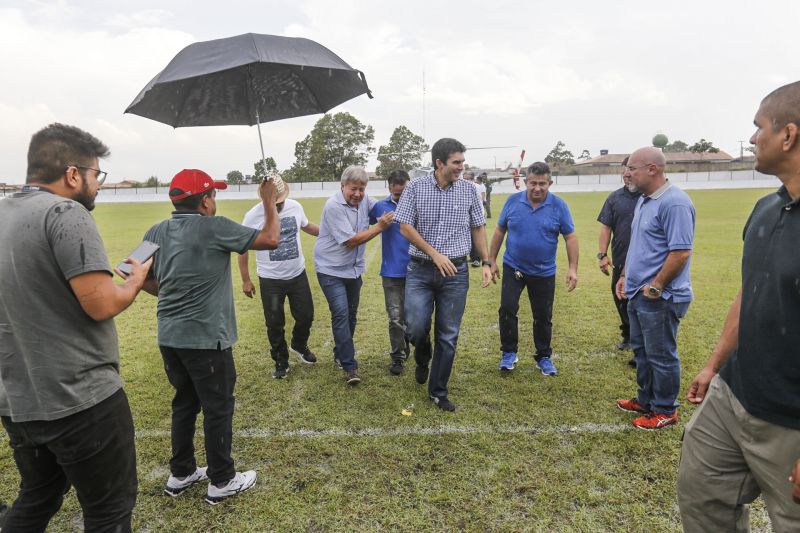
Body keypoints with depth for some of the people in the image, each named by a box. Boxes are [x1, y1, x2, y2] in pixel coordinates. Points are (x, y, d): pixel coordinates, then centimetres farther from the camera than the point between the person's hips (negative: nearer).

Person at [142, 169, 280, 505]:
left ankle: (181, 474, 35)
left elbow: (145, 282, 11)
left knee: (185, 403, 21)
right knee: (218, 409, 7)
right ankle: (222, 482, 21)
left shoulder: (155, 233, 5)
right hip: (206, 338, -7)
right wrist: (269, 202, 1)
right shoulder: (214, 227, -15)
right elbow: (270, 240, -11)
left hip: (169, 337, 7)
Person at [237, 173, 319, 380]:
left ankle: (299, 345, 41)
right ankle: (281, 361, 28)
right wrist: (245, 280, -4)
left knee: (306, 316, 12)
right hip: (270, 280, -3)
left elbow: (307, 226, 16)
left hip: (298, 275, 3)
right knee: (275, 324, 8)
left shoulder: (295, 207, -6)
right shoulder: (253, 216, -15)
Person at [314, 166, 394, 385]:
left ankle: (340, 354, 34)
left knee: (351, 314, 15)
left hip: (354, 268, 7)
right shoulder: (333, 206, -21)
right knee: (341, 314, -14)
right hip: (331, 270, -7)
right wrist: (379, 227, -21)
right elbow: (351, 241, -21)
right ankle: (349, 366, -7)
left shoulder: (364, 200, -2)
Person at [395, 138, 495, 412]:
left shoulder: (468, 190, 2)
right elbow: (405, 227, -4)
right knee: (416, 326, -10)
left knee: (448, 336, 5)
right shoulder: (416, 187, -3)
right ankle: (423, 359, 28)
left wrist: (486, 262, 3)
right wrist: (435, 254, -12)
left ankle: (438, 392, 22)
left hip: (456, 272, 1)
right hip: (420, 270, -1)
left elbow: (478, 228, 10)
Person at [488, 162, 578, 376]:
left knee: (543, 317, 10)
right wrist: (492, 260, 5)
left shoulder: (559, 206, -7)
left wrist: (573, 268, -9)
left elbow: (570, 238, -3)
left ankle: (544, 357, 28)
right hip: (513, 267, 0)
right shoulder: (512, 201, -4)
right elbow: (499, 231, 4)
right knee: (507, 309, -7)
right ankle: (509, 353, 12)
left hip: (544, 272, 0)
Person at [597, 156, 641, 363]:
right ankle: (628, 336, 35)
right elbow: (606, 227, 4)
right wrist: (602, 254, -3)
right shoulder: (615, 198, 5)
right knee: (621, 300, 16)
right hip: (620, 261, 4)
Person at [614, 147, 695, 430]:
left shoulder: (674, 203, -20)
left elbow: (681, 251, -24)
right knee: (642, 351, 20)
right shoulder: (643, 200, 11)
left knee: (661, 356, 5)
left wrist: (656, 286, -19)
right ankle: (645, 400, 36)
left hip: (660, 298, -10)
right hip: (639, 293, 10)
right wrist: (625, 276, 16)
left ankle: (665, 411, 21)